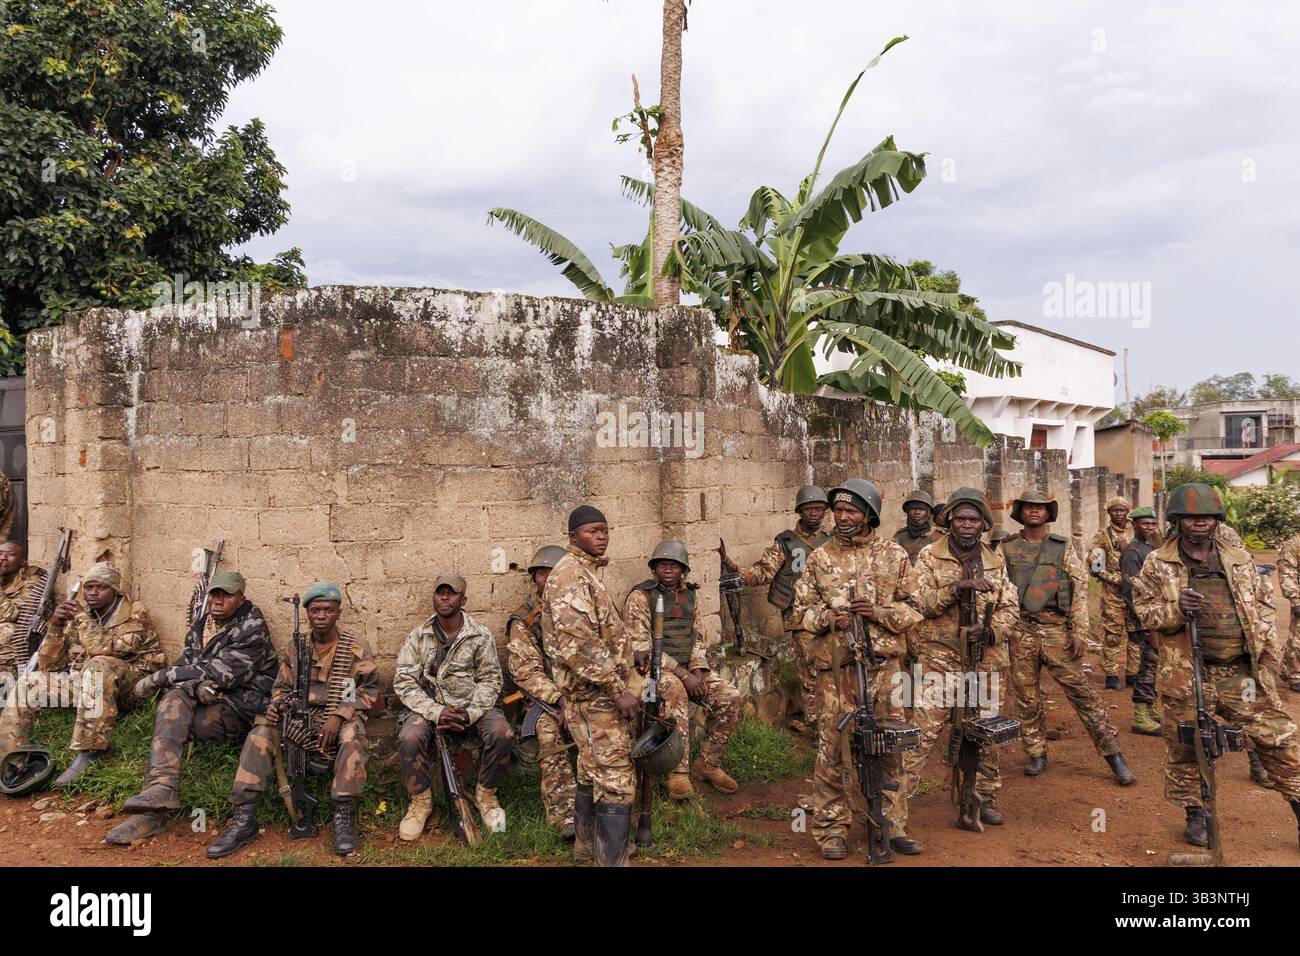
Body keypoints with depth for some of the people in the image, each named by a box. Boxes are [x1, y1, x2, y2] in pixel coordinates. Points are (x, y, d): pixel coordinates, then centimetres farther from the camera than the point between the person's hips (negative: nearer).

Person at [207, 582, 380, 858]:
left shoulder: (356, 646, -1)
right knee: (261, 732, -22)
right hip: (301, 718, 4)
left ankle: (344, 817, -31)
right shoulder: (295, 648, 10)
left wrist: (340, 716, -18)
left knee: (352, 735, -38)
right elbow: (282, 688, 17)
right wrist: (276, 705, -8)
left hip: (341, 718, -3)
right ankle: (244, 819, -21)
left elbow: (369, 690, -3)